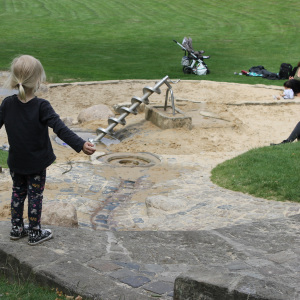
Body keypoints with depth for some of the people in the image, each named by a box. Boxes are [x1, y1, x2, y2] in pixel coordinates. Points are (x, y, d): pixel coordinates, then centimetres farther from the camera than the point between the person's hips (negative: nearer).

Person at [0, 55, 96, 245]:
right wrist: (81, 145, -34)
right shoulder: (41, 106, -21)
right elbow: (60, 129, -30)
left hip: (16, 162, 4)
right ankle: (35, 233, 20)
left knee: (18, 192, 20)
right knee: (35, 196, 9)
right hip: (36, 164, -4)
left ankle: (17, 228, 31)